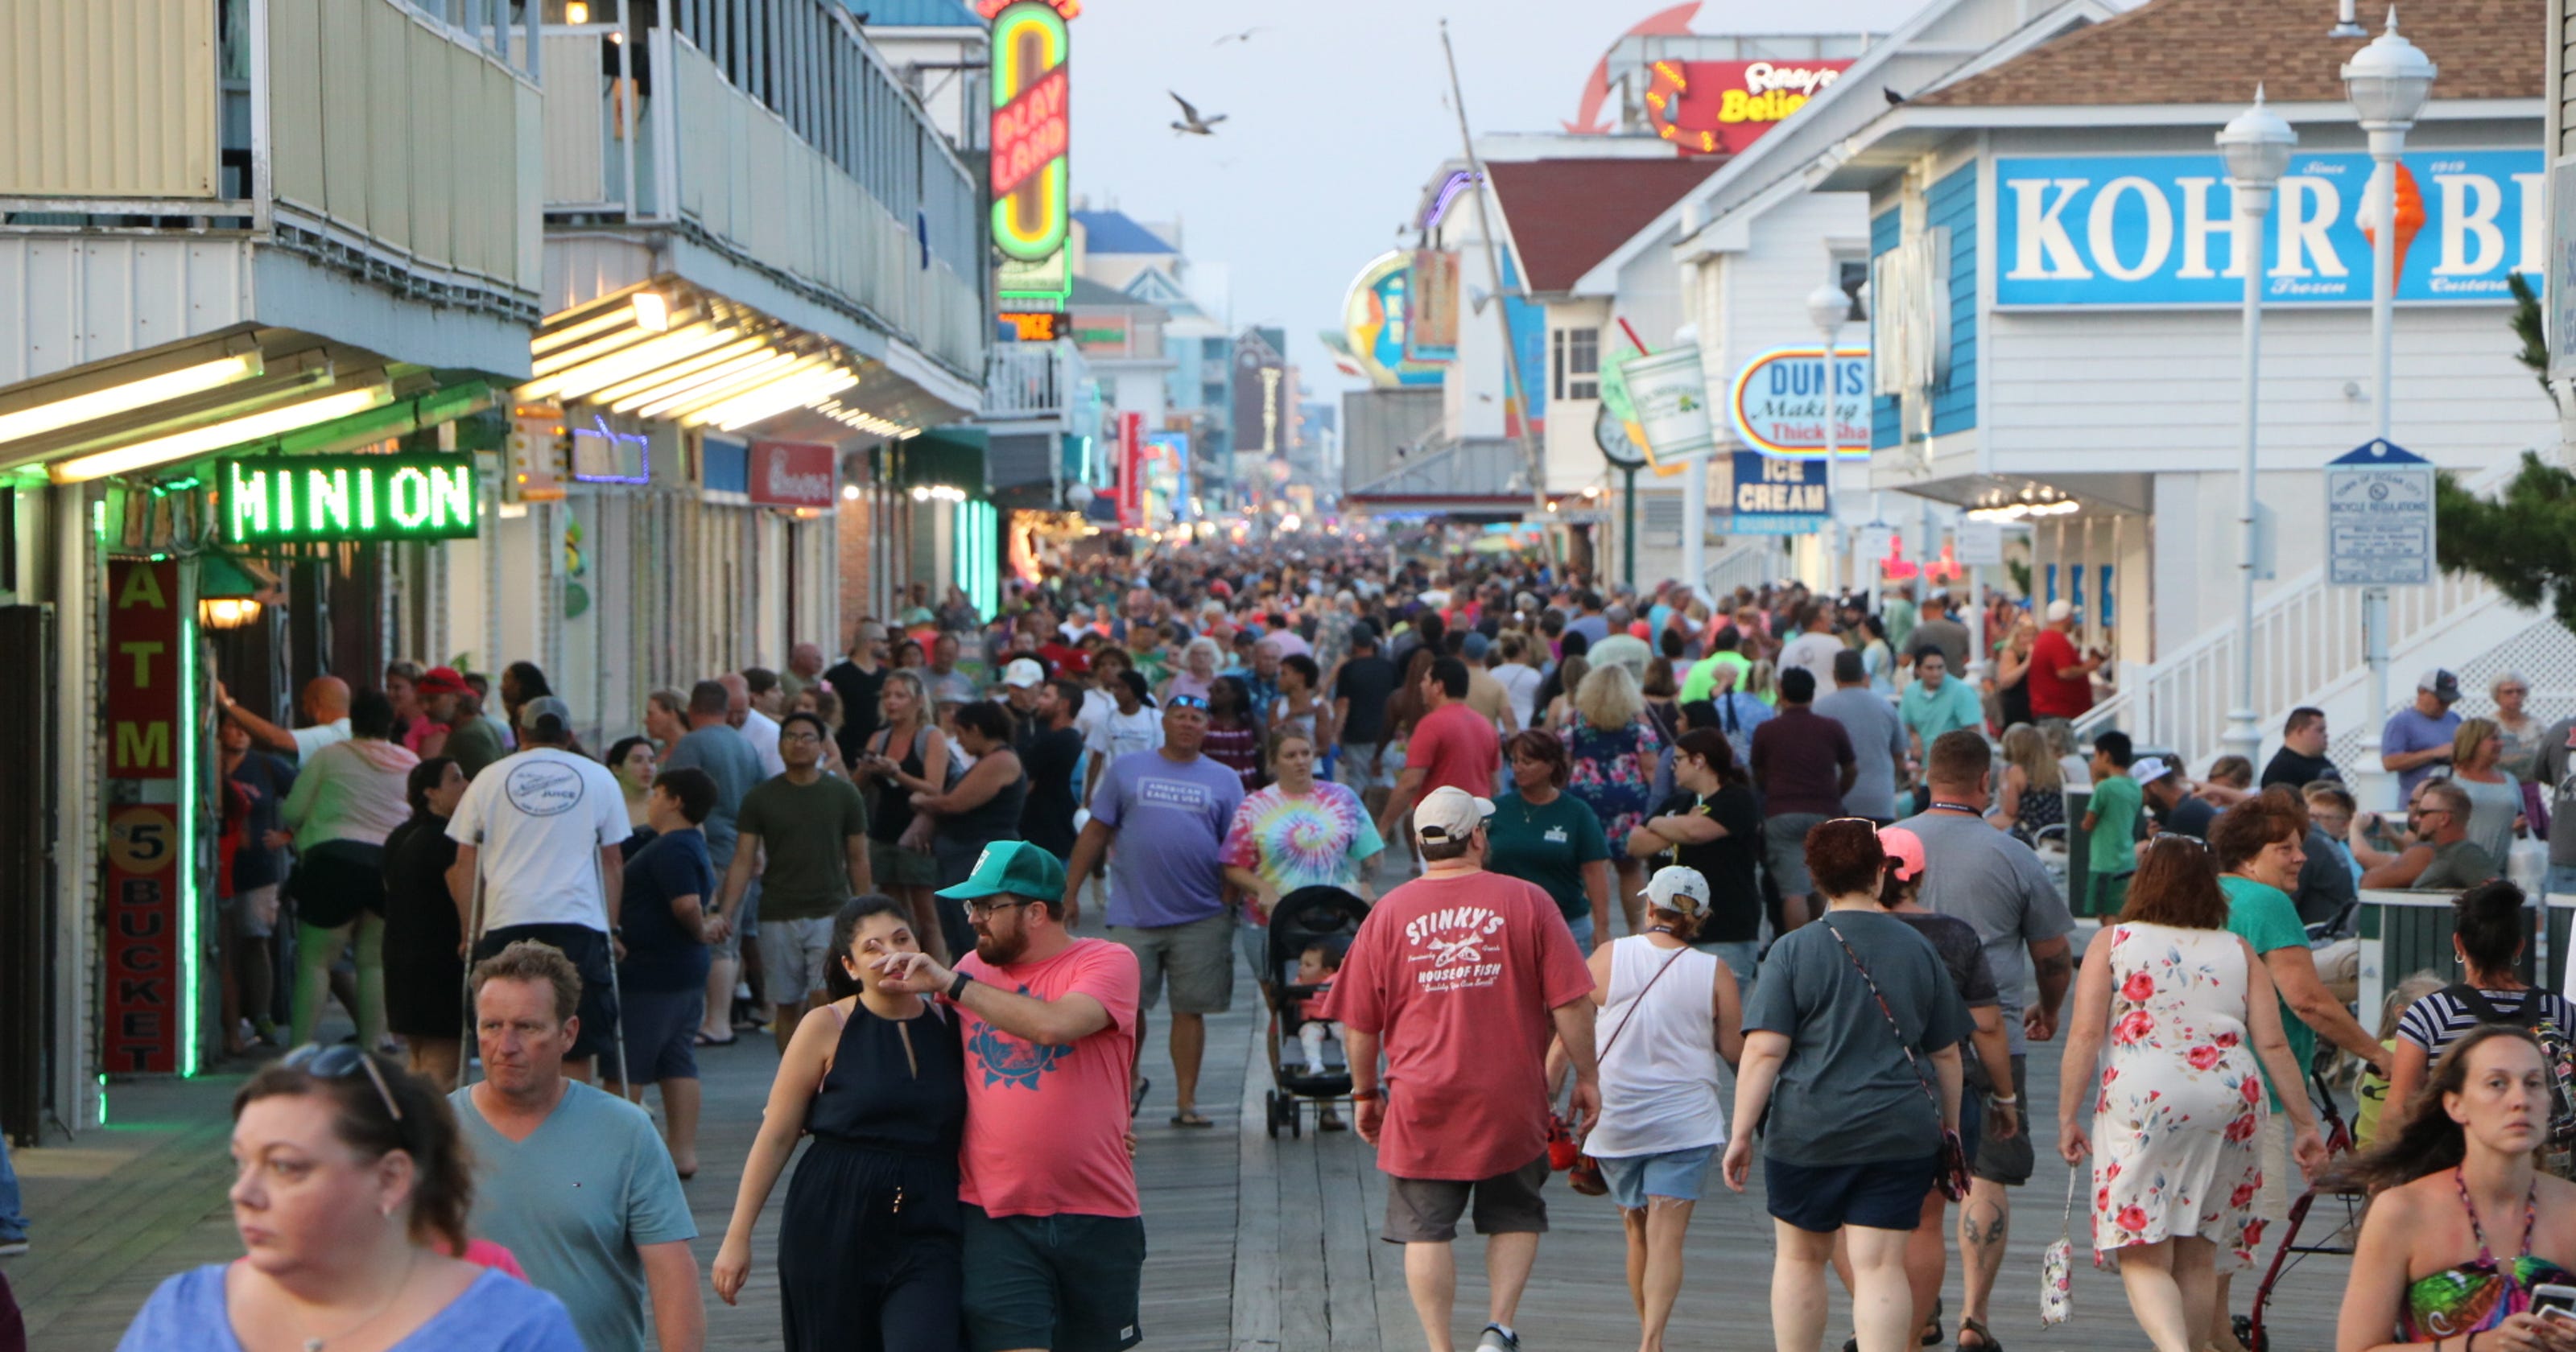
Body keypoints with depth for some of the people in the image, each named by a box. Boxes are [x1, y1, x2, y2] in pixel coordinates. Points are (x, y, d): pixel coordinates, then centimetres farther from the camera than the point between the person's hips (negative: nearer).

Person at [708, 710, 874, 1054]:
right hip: (778, 918, 2)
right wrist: (724, 912, -10)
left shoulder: (844, 795, 4)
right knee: (788, 1007, 6)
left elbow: (858, 861, 7)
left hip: (831, 913, -2)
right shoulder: (760, 799, 4)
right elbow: (743, 861, 2)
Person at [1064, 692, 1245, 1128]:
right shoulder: (1127, 770, 8)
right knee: (1126, 1004, 1)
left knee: (1190, 1009, 1)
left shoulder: (1225, 781, 10)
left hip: (1201, 918, 0)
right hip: (1135, 913, 0)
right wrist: (1069, 892, 3)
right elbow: (1096, 833, 8)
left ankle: (1187, 1100, 9)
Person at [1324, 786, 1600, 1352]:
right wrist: (1586, 1076, 7)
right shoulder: (1526, 902, -3)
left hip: (1421, 1104, 0)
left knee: (1426, 1230, 6)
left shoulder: (1389, 913, 0)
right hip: (1511, 1101, 0)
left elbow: (1359, 1022, 4)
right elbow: (1570, 1003, -4)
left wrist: (1365, 1093, 17)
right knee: (1515, 1219, 16)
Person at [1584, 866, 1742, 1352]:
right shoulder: (1714, 973, -5)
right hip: (1685, 1120, -2)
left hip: (1615, 1122, 2)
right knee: (1667, 1237, -6)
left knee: (1637, 1232, 17)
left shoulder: (1608, 958, -4)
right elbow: (1734, 1050, 2)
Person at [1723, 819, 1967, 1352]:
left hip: (1806, 1130, -1)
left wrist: (1742, 1133, -7)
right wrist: (1949, 1128, 22)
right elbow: (1946, 1054, 11)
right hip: (1901, 1136, 1)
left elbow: (1763, 1051, -11)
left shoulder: (1793, 952, -5)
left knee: (1800, 1259, 15)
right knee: (1881, 1267, -1)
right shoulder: (1918, 950, 4)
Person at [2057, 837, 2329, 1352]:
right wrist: (2306, 1124, 13)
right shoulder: (2239, 953, 14)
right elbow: (2274, 1045, 8)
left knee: (2144, 1257, -3)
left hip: (2142, 1100, -3)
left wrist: (2068, 1118, 2)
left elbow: (2085, 1034, -2)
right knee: (2198, 1258, 16)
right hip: (2230, 1101, 3)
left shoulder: (2112, 943, 8)